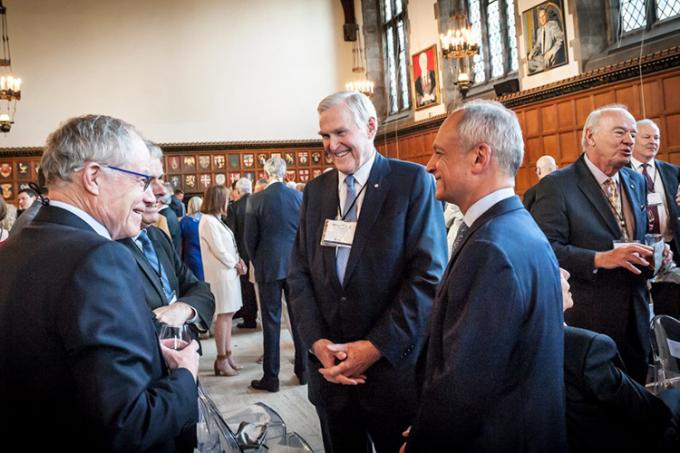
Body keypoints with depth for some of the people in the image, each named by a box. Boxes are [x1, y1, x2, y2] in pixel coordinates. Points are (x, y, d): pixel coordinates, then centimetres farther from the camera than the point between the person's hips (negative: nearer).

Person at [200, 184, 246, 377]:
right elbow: (218, 250, -17)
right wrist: (236, 264, -6)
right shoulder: (208, 221, -14)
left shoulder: (216, 220, 16)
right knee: (223, 315, -5)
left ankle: (227, 355, 17)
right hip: (221, 273, -9)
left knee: (228, 314, 11)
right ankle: (221, 359, 1)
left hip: (229, 271, 9)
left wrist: (238, 260, 1)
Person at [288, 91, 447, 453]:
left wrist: (377, 347, -16)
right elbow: (299, 272, 6)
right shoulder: (315, 190, 9)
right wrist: (317, 342, -8)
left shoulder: (413, 181, -6)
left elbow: (429, 274, -13)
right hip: (330, 368, 4)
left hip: (393, 365, -4)